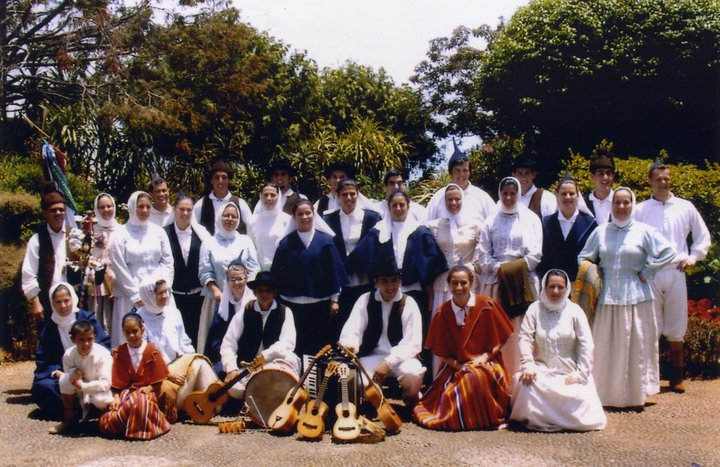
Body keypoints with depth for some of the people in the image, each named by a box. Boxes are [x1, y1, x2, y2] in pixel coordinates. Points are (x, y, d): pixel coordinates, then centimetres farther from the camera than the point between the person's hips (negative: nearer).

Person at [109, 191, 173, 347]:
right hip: (132, 296, -2)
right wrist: (138, 297, -7)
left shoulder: (158, 231, 9)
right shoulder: (121, 235, 1)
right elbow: (120, 269, -3)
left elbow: (168, 262, 9)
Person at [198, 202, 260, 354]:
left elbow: (254, 270, 5)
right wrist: (216, 291, -13)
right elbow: (205, 273, 2)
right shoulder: (209, 243, 7)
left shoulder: (246, 241, 10)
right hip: (218, 298, -1)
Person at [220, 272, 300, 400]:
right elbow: (228, 344, -5)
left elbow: (288, 343, -15)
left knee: (291, 359, -33)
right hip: (247, 368, 1)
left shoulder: (285, 312, 0)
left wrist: (265, 355, -31)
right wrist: (232, 369, -23)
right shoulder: (244, 313, 1)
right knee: (234, 387, -29)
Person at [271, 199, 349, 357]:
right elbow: (277, 274, 4)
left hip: (320, 303, 0)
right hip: (293, 303, 0)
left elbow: (334, 271, 2)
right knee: (297, 345, 3)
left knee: (320, 344, 5)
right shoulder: (286, 243, 3)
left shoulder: (325, 240, 1)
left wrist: (334, 299, -1)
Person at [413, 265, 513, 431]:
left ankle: (485, 418, -10)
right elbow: (440, 351, 5)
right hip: (455, 366, 2)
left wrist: (485, 356, -13)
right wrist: (457, 365, -11)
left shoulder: (486, 305, -6)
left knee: (478, 377, -35)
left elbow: (499, 340, 1)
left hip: (485, 364, -2)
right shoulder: (442, 313, -1)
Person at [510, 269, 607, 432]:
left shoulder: (574, 311, 2)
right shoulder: (535, 309, 2)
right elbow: (525, 338, -6)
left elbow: (586, 345, -3)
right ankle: (534, 418, -6)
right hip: (542, 369, 0)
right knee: (525, 381, -31)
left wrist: (579, 374, -11)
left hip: (569, 372, 0)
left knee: (580, 400, -25)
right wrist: (528, 365, -20)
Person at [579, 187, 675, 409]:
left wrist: (646, 272, -4)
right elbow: (584, 258, 16)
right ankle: (605, 393, 13)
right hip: (607, 297, 2)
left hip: (636, 297, -2)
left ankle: (637, 395, 12)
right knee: (606, 347, 4)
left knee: (637, 346, 3)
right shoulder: (601, 231, 8)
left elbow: (668, 252, -4)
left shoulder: (644, 231, 0)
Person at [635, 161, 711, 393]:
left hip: (676, 272, 2)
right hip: (649, 274, -1)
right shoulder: (641, 210, 5)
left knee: (676, 330, 6)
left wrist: (693, 257, 7)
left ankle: (676, 378, 16)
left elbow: (703, 236, 19)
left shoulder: (685, 207, 10)